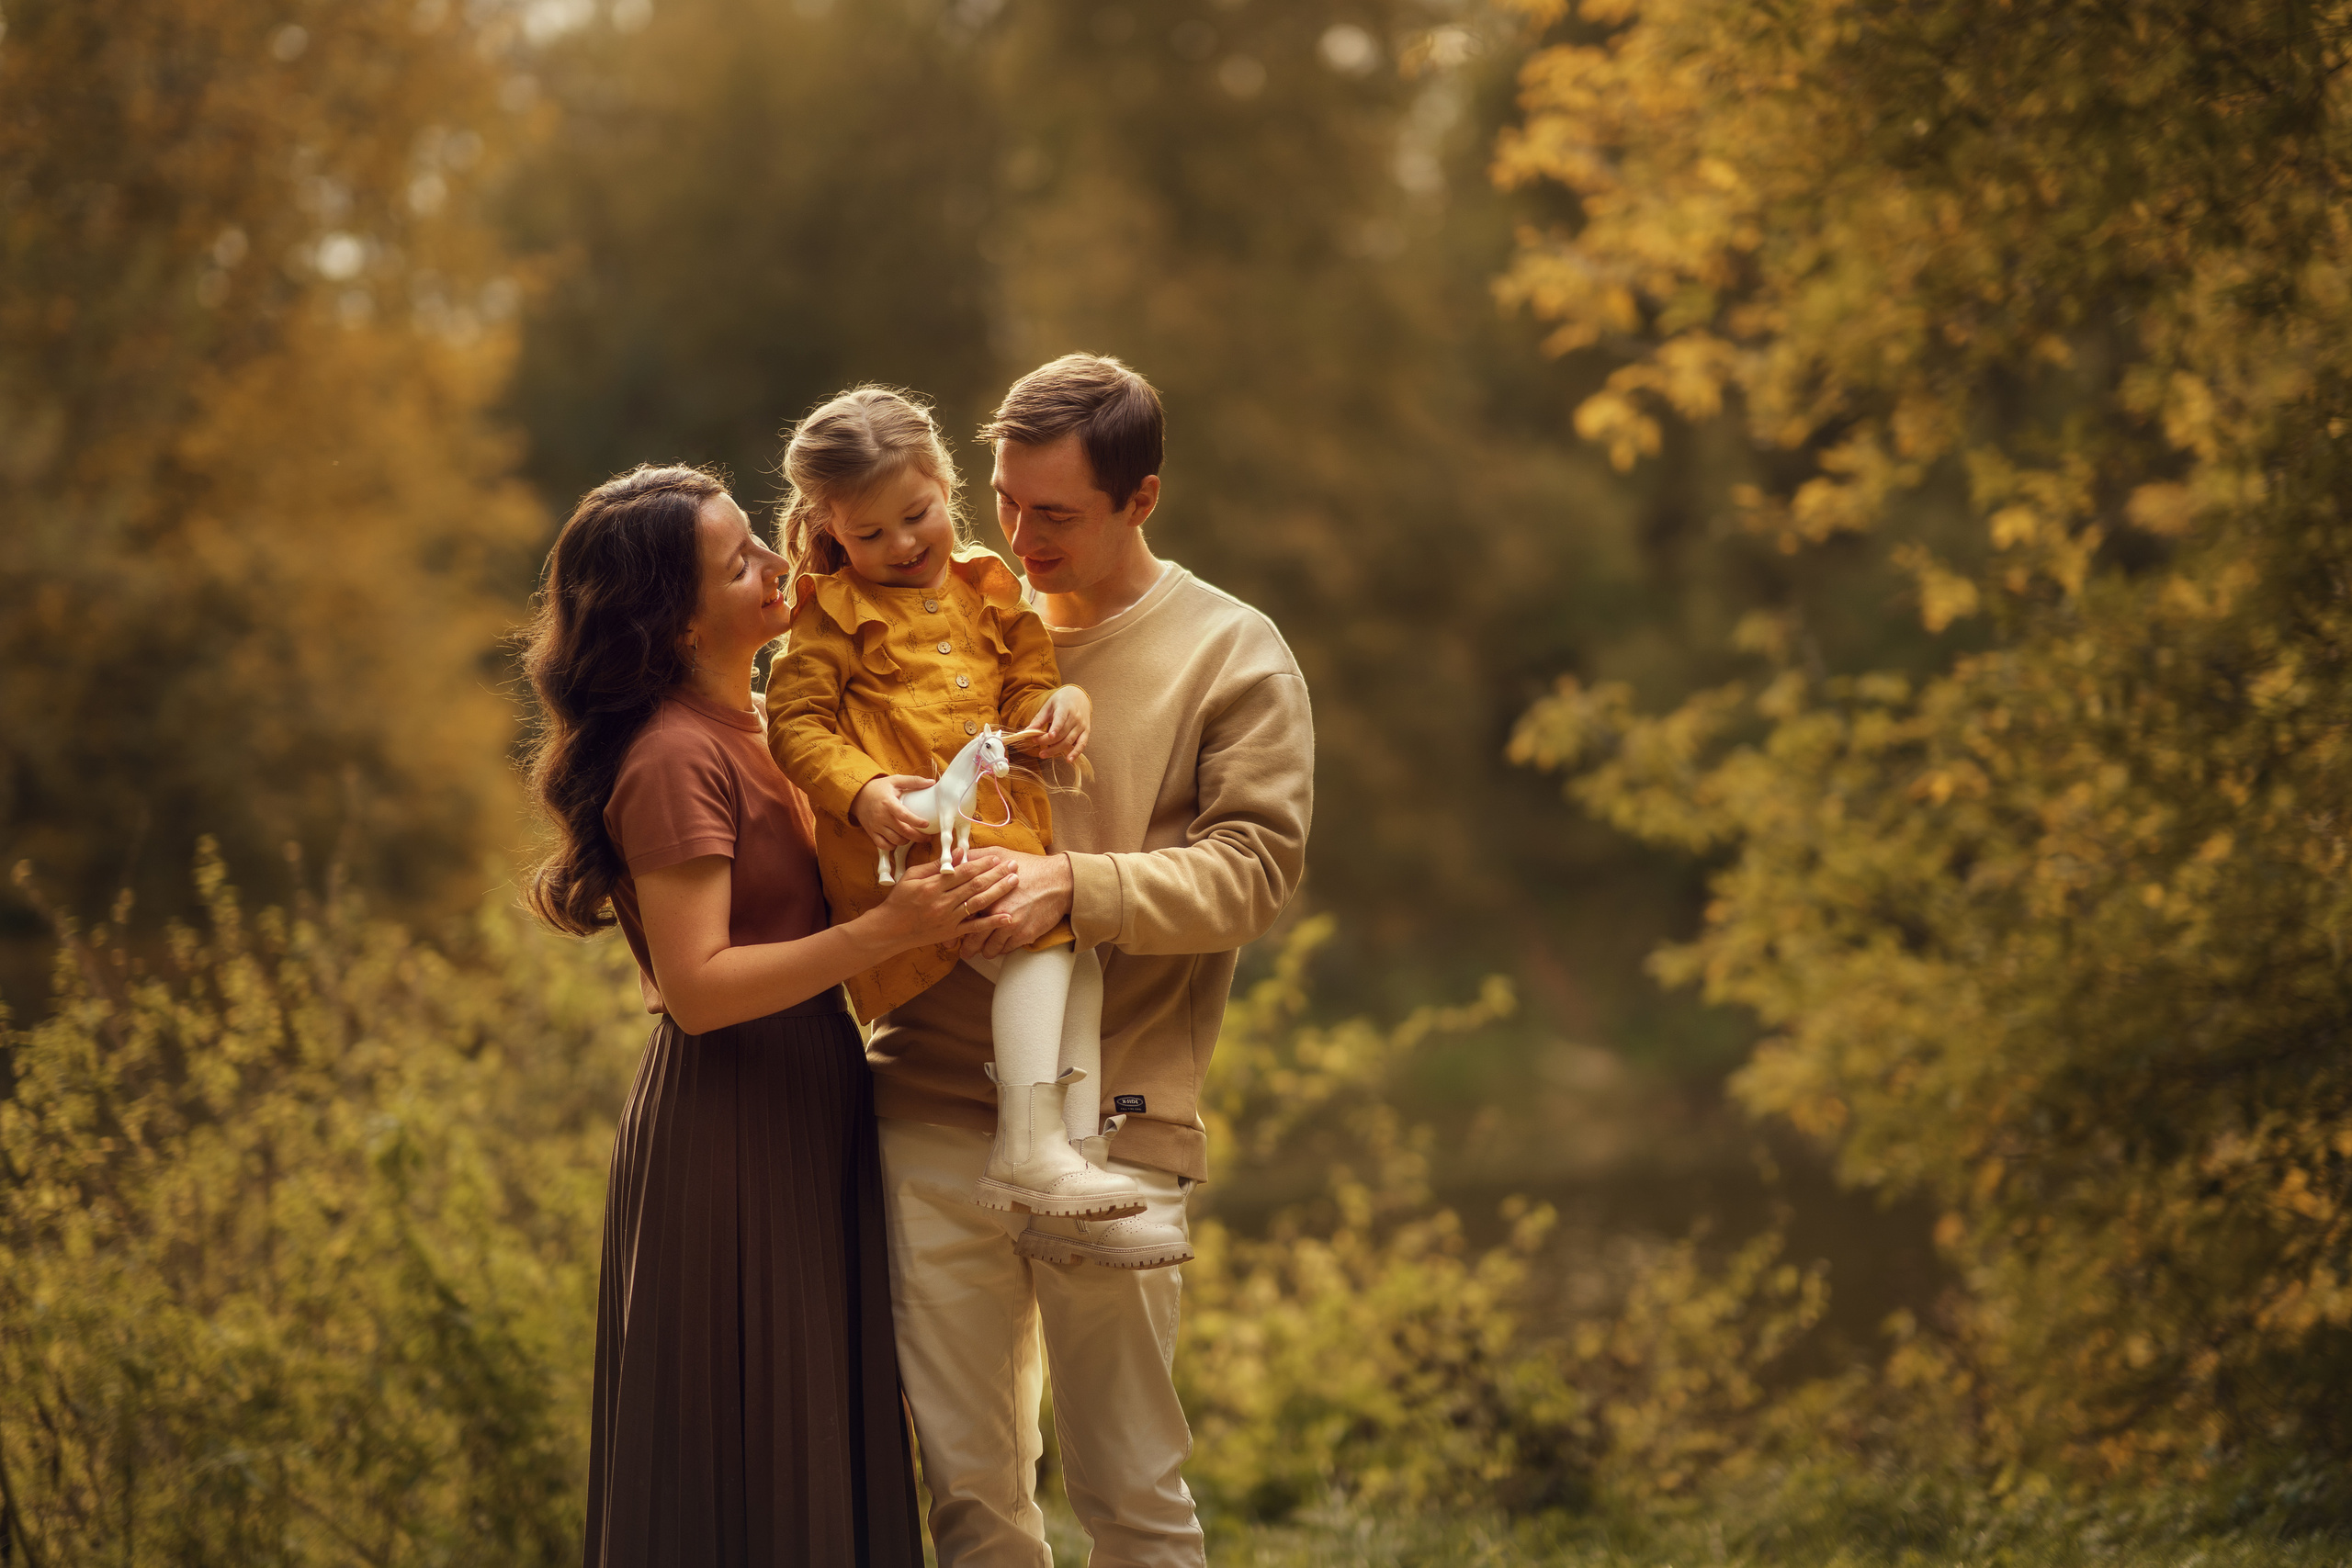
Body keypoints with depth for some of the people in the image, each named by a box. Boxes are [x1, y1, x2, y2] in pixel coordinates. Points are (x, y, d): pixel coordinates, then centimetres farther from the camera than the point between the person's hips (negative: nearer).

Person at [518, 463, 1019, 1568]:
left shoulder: (752, 723, 12)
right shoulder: (675, 758, -17)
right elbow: (697, 987, -22)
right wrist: (885, 930, -27)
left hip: (808, 1114, 9)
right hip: (729, 1135, -9)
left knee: (819, 1455, 13)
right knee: (737, 1475, -2)